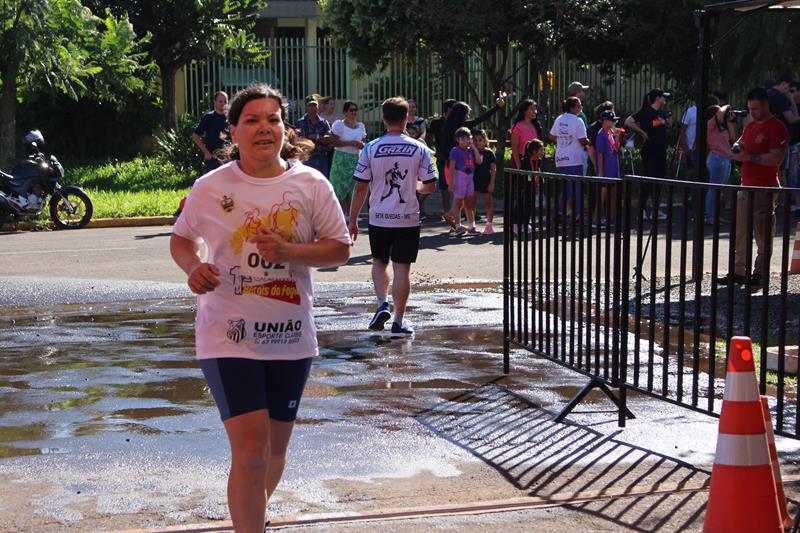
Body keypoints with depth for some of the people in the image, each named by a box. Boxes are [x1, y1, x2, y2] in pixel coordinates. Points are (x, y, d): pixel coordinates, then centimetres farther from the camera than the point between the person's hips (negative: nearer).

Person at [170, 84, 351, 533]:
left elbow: (340, 249, 0)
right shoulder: (211, 188, -3)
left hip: (291, 337, 3)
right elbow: (182, 238, 12)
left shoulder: (311, 184, -2)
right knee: (251, 448, -15)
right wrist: (194, 266, -11)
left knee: (276, 448, 16)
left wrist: (288, 251, -18)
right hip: (229, 336, -2)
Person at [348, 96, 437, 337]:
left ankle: (382, 303, 0)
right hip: (408, 218, 0)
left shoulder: (370, 149, -5)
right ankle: (398, 322, 5)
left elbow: (361, 187, -3)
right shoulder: (419, 149, -4)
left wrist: (353, 219, 5)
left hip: (379, 218, 1)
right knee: (402, 268, 4)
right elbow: (430, 185, 0)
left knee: (379, 261, 20)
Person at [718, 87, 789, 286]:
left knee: (763, 234, -4)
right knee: (740, 232, 10)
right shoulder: (750, 126, 17)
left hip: (765, 188, -9)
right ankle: (739, 272, 16)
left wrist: (750, 157, -20)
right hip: (746, 186, 9)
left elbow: (777, 158, -18)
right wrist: (737, 148, 6)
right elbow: (740, 143, 30)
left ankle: (760, 274, 2)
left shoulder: (776, 128, -10)